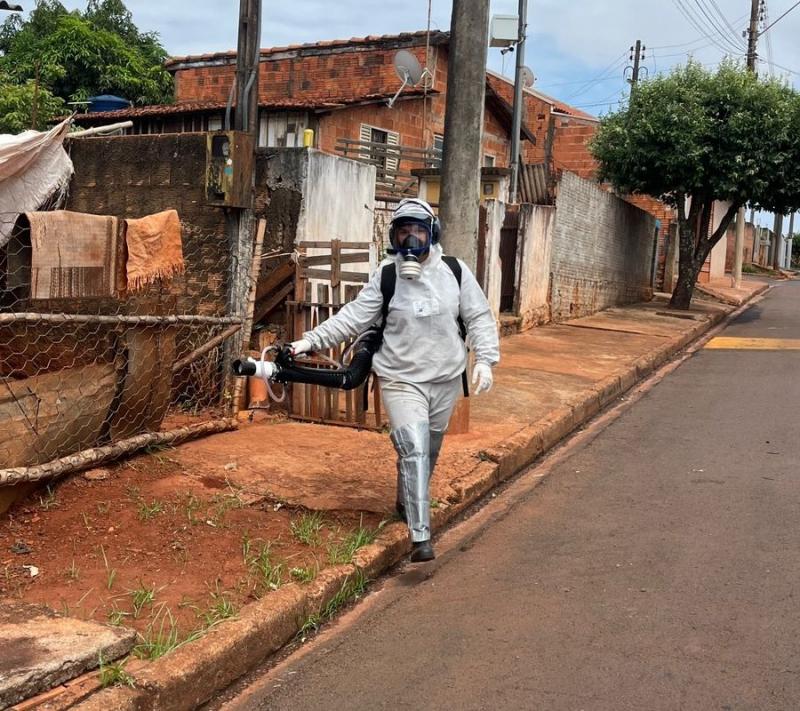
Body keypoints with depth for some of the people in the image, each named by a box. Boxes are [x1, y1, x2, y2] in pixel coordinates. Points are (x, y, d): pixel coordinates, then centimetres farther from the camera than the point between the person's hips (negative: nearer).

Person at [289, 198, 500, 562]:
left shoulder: (454, 270, -3)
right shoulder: (386, 276, -7)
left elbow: (478, 317, 3)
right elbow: (353, 316, -5)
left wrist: (485, 359, -6)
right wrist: (311, 340, -11)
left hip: (446, 379, 3)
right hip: (401, 379, -3)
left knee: (428, 452, 17)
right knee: (413, 450, -14)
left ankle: (406, 505, 43)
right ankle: (420, 537, -11)